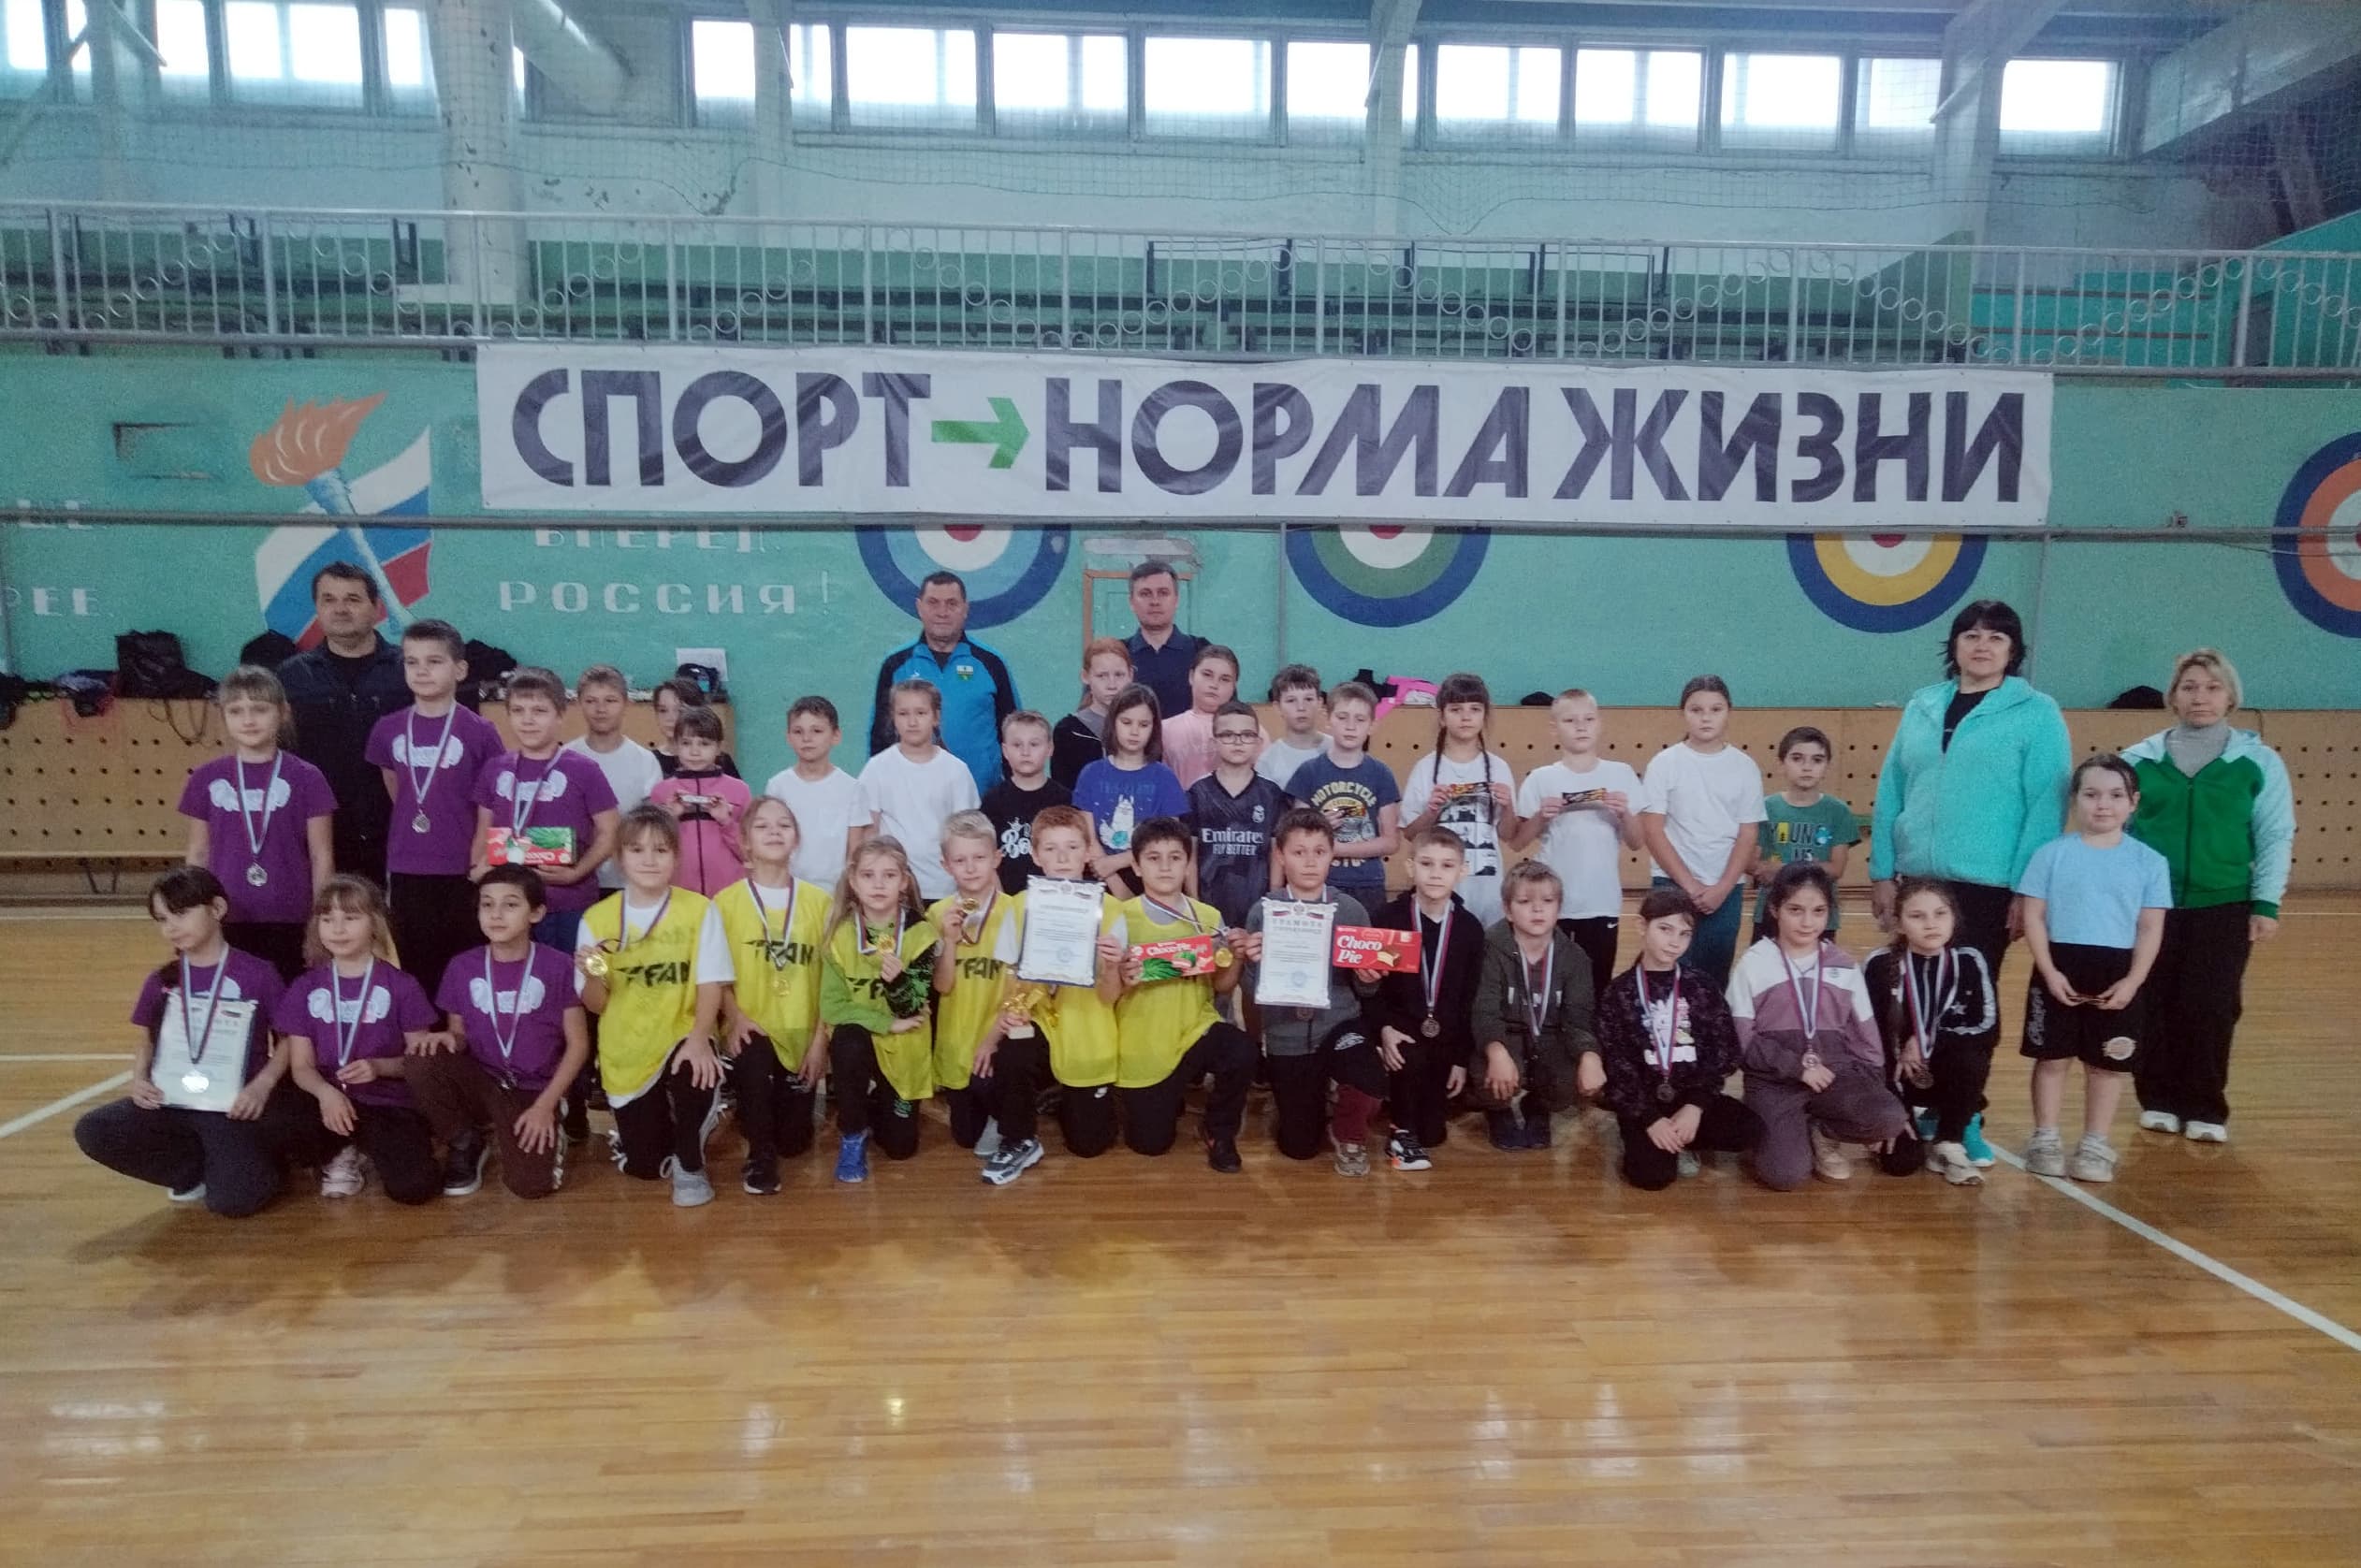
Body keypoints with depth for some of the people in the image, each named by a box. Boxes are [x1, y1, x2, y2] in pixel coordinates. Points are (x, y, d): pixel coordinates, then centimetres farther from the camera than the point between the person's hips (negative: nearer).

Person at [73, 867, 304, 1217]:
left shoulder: (257, 973, -6)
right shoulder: (161, 980, 6)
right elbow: (146, 1040, 17)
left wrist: (263, 1085, -16)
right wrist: (139, 1080, -3)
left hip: (234, 1106, -5)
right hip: (173, 1101, 5)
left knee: (232, 1201, -26)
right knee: (92, 1131, -22)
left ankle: (255, 1167, 11)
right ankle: (197, 1173, -2)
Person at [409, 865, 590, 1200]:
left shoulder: (557, 967, -8)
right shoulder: (462, 968, 1)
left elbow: (578, 1044, -5)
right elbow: (459, 1034, 9)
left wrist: (545, 1105, -11)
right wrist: (447, 1039, -16)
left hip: (533, 1092, -3)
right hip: (481, 1083, 3)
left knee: (531, 1185, -24)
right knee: (423, 1062, -27)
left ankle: (545, 1135, 11)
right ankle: (465, 1145, -2)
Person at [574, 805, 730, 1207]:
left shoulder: (698, 910, -10)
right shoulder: (597, 918, -5)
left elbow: (711, 984, -12)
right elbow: (596, 1004, -1)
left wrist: (699, 1039, -28)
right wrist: (593, 975, -23)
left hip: (681, 1039, -2)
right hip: (626, 1052, 2)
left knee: (694, 1073, -37)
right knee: (644, 1167, 6)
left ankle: (690, 1165, -8)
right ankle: (657, 1123, 43)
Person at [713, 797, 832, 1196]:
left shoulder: (819, 901, 0)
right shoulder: (725, 902, -2)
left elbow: (829, 977, 1)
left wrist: (820, 1039, -4)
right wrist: (735, 1018, -16)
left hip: (802, 1032, 2)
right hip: (752, 1030, -1)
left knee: (794, 1141, 1)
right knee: (754, 1065, -35)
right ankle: (759, 1155, -10)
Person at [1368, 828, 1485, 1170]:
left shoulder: (1470, 928, -2)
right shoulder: (1386, 918, -9)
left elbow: (1471, 999, 2)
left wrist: (1462, 1058, -1)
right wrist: (1384, 1027, -23)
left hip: (1444, 1038, 2)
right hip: (1400, 1028, -2)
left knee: (1434, 1134, 1)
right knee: (1411, 1059, -36)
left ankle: (1420, 1133, 37)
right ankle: (1402, 1133, -10)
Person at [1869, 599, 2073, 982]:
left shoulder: (2037, 713, -2)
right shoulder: (1921, 706, 8)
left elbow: (2047, 806, -7)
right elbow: (1890, 793, 9)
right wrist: (1882, 873, 5)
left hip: (1988, 885, -4)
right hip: (1918, 880, 4)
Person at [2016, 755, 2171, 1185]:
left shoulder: (2149, 862, 0)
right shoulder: (2051, 854, -3)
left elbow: (2151, 928, 1)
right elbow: (2033, 917, -3)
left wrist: (2132, 981, -8)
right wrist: (2050, 972, -10)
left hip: (2119, 975, 1)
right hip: (2061, 970, -1)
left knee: (2109, 1063, 10)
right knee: (2053, 1057, 8)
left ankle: (2096, 1144, 23)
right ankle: (2045, 1139, 20)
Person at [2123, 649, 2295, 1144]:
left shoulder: (2259, 761, 0)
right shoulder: (2140, 758, 2)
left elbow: (2276, 837, 0)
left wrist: (2266, 904, -4)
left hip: (2225, 906, -1)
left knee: (2212, 1010, 2)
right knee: (2155, 1007, 7)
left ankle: (2206, 1110, 15)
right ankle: (2159, 1101, 21)